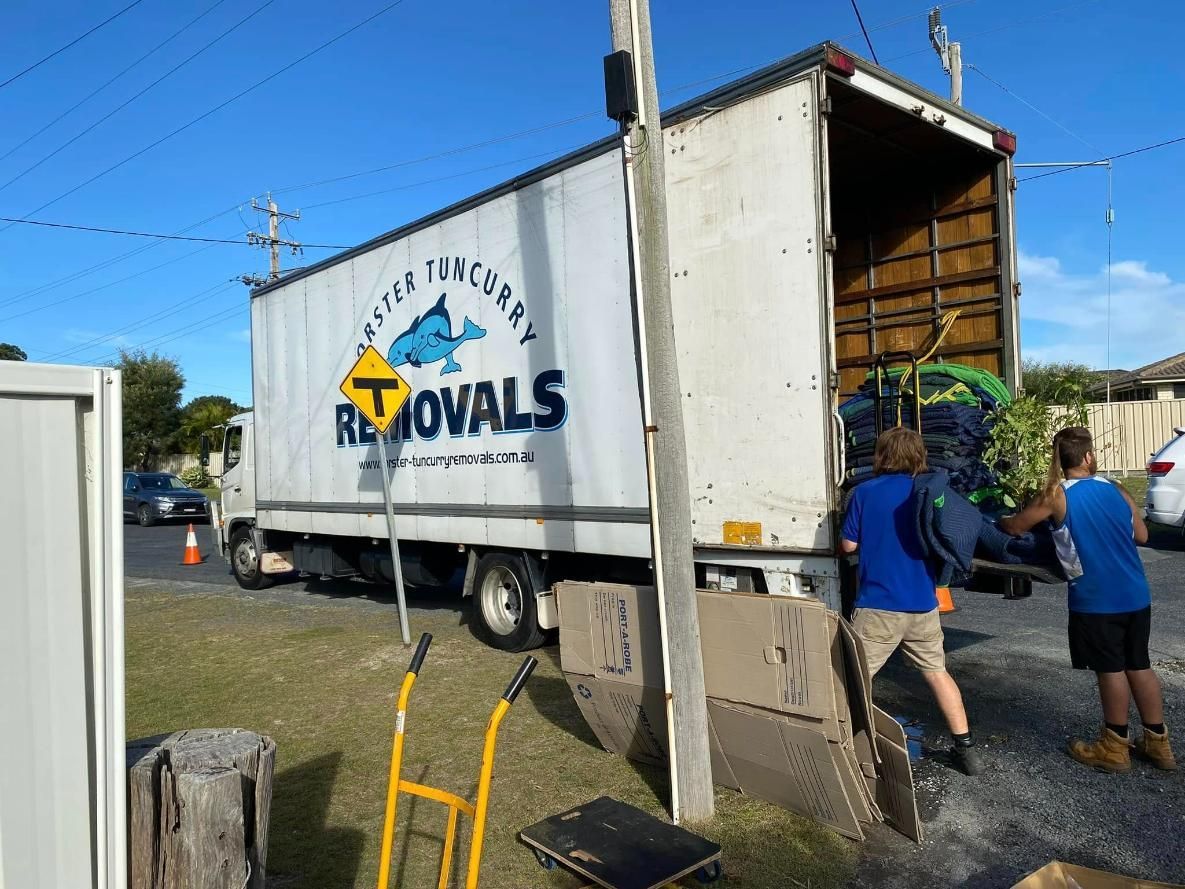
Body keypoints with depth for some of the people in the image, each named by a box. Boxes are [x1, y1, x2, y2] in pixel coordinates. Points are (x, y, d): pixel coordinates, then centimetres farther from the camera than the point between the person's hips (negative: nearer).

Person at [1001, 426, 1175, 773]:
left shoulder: (1057, 496, -8)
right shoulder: (1117, 490, 5)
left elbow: (1015, 527, 0)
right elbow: (1141, 535, 14)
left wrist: (1000, 521, 21)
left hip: (1096, 600, -5)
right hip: (1136, 595, 5)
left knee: (1111, 669, 6)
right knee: (1139, 666, 16)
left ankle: (1114, 748, 19)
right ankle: (1158, 743, 27)